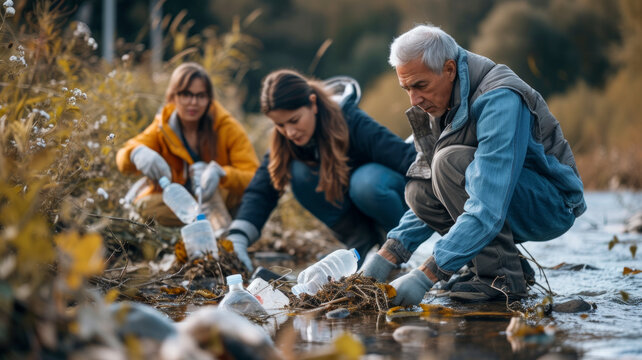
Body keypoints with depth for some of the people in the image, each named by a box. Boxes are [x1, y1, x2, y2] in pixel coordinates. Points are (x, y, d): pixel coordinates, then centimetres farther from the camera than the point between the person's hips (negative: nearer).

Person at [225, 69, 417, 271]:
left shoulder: (354, 124, -28)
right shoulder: (287, 142, -13)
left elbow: (412, 160, -36)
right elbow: (260, 192, -16)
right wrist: (237, 240, -33)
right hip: (353, 214, 5)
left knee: (366, 182, -38)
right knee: (301, 171, -21)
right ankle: (364, 245, -9)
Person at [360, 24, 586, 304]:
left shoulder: (500, 101, -29)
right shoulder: (442, 101, -1)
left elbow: (488, 210, -37)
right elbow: (430, 199, 4)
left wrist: (426, 275, -39)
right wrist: (387, 256, -10)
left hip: (553, 206, -8)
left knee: (452, 161, -27)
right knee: (419, 191, -11)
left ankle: (501, 276, -18)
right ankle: (510, 264, 1)